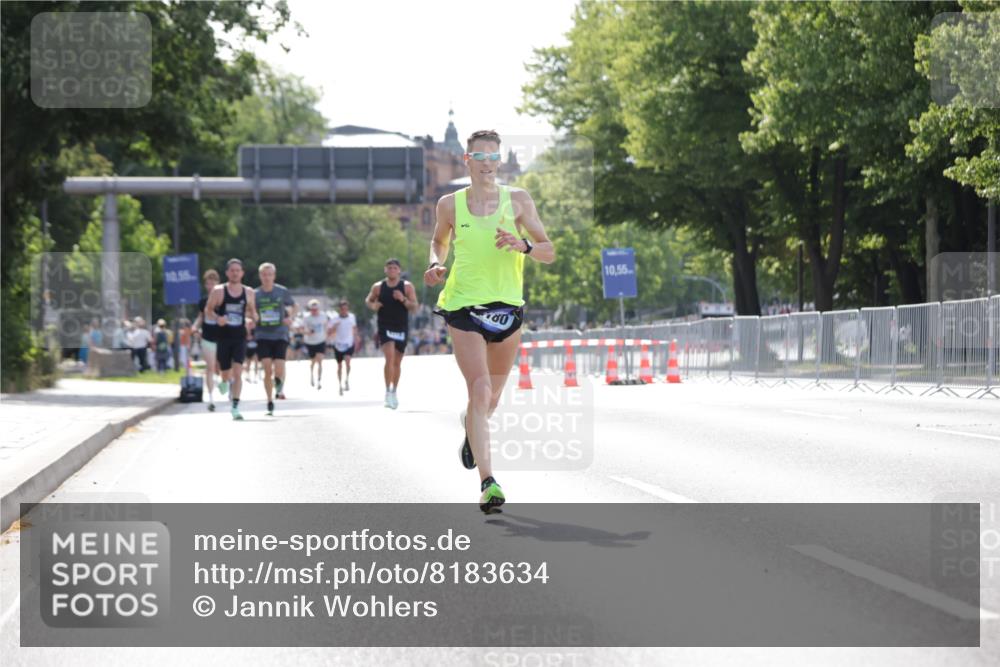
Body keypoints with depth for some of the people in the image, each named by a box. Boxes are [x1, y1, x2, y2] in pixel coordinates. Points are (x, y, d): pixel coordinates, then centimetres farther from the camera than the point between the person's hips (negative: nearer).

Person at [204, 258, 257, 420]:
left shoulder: (248, 292, 5)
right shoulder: (218, 291, -2)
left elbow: (253, 311, 16)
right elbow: (208, 310, 3)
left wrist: (252, 320, -7)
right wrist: (217, 318, -18)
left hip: (240, 337, 1)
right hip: (223, 337, -1)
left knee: (238, 372, -14)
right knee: (226, 372, 6)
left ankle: (235, 407, -13)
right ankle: (225, 382, 45)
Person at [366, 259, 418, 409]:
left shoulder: (407, 286, -1)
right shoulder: (378, 287, 1)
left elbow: (414, 307, -3)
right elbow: (368, 300, 15)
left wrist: (403, 300, -22)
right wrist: (372, 305, -8)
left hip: (401, 328, 2)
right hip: (385, 327, -2)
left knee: (397, 362, 11)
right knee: (390, 357, -20)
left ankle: (394, 392, 27)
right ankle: (388, 391, -16)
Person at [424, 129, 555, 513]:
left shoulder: (517, 201, 2)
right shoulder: (450, 205, 3)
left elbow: (549, 252, 2)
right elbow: (439, 241, 22)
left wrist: (523, 246, -18)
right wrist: (436, 265, 1)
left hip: (507, 308, 2)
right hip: (464, 307, -2)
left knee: (491, 397, 14)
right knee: (479, 390, -17)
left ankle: (471, 426, 52)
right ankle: (487, 482, -21)